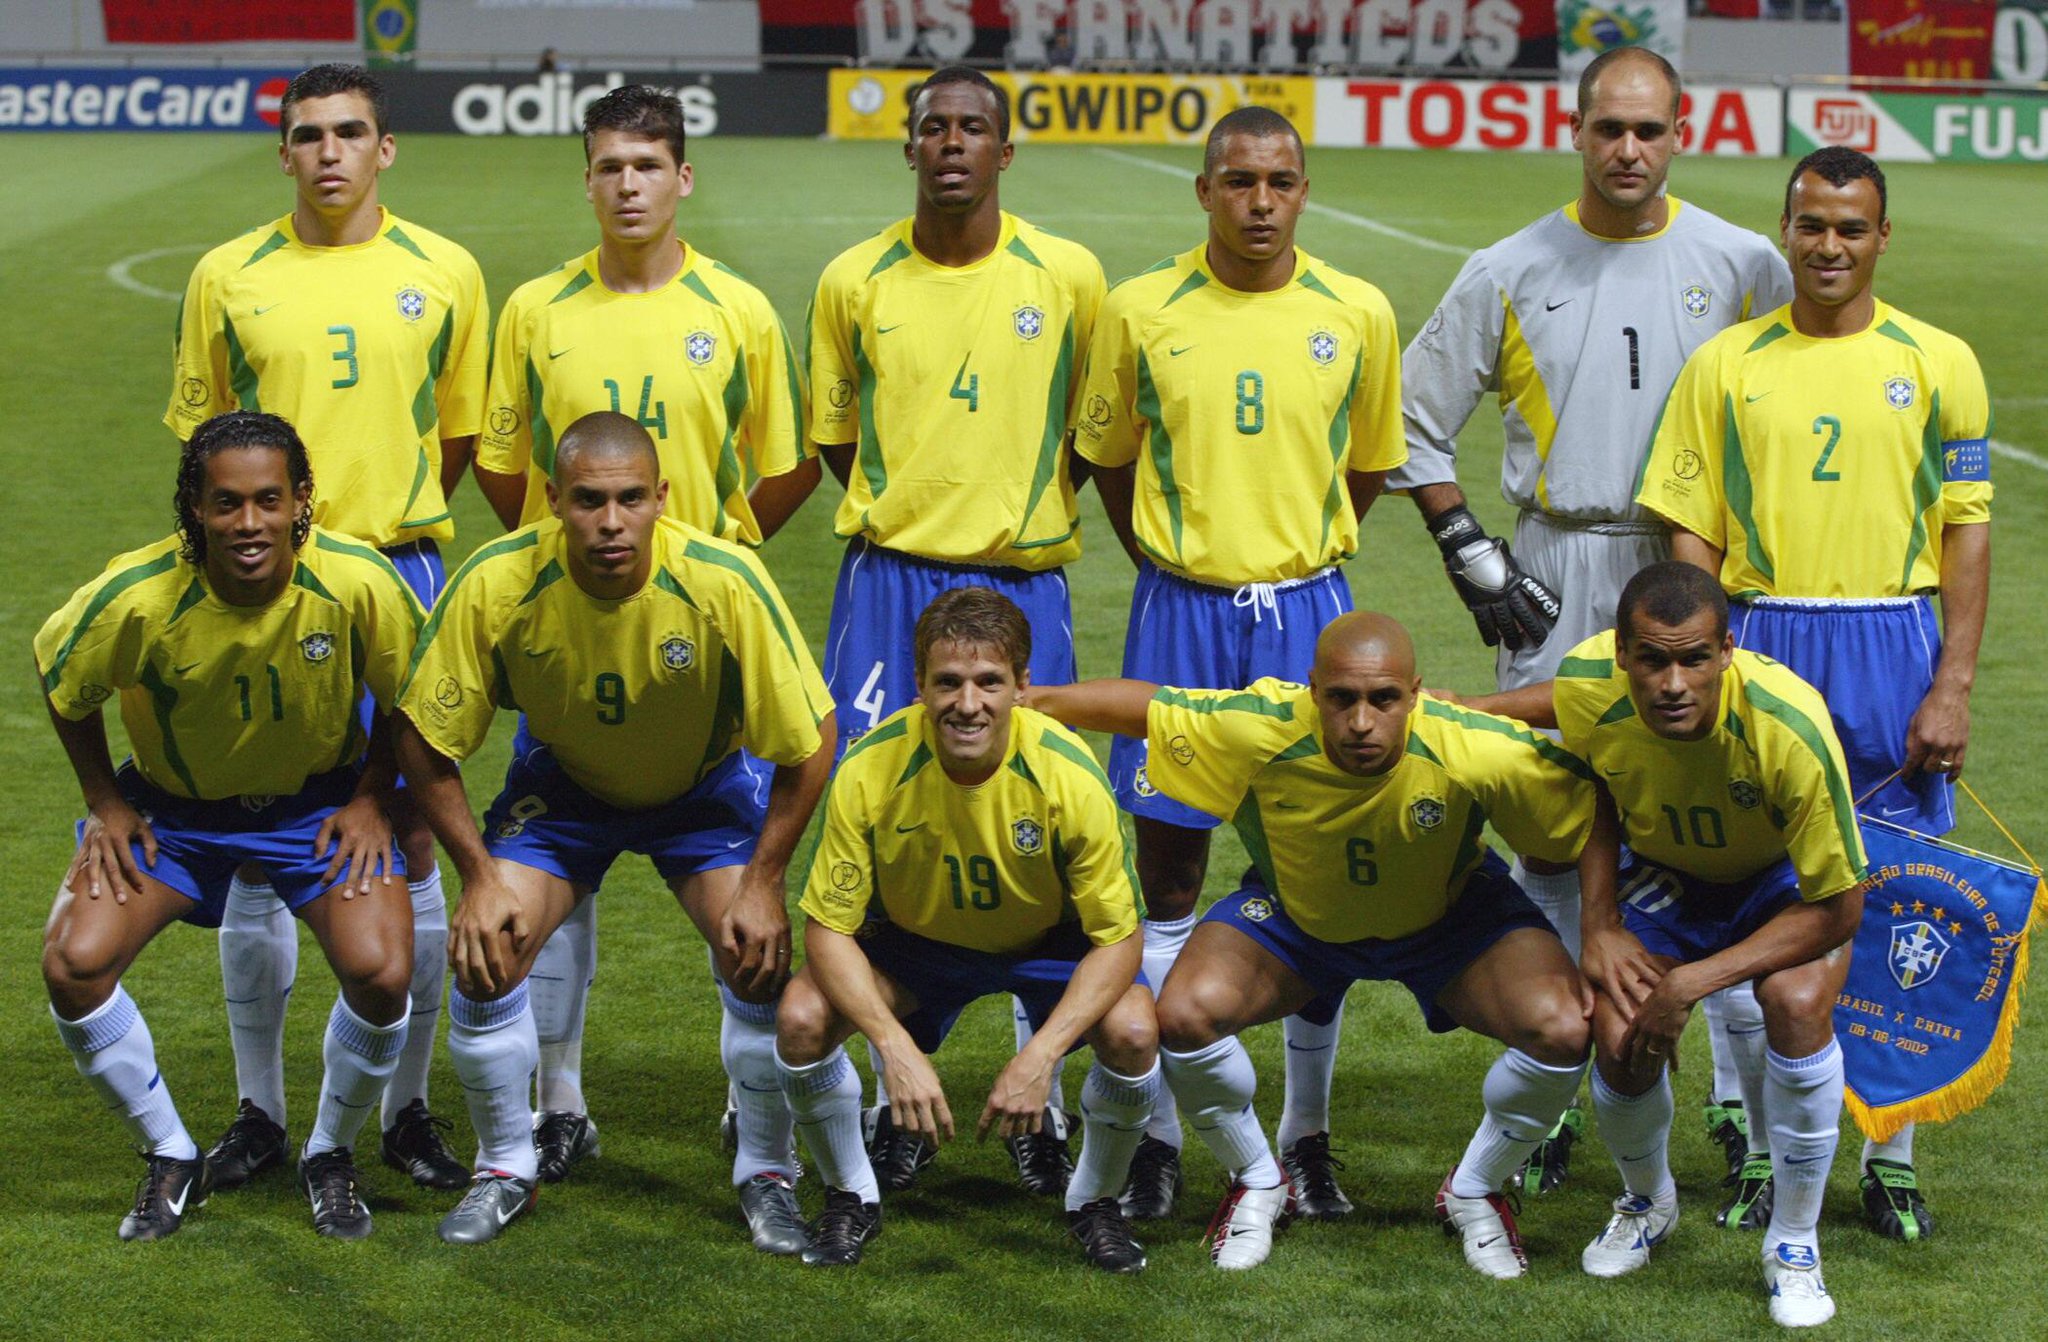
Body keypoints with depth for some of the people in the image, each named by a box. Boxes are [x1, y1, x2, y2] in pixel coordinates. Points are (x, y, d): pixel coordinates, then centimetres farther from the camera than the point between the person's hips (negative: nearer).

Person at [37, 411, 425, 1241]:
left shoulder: (358, 583, -26)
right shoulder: (136, 598, -28)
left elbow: (406, 691, -4)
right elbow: (63, 683, -4)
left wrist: (372, 800, -8)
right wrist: (105, 804, -2)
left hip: (319, 801, 0)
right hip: (172, 804, 1)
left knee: (381, 972, -23)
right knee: (73, 964, -19)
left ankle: (330, 1157, 8)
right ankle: (171, 1160, 6)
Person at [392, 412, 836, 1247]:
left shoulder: (725, 582, -32)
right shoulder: (495, 584, -30)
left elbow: (809, 743, -20)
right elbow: (423, 738, -15)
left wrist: (762, 883, -19)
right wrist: (478, 876, -15)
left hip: (705, 785, -1)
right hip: (561, 781, 1)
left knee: (760, 961, -17)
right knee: (484, 955, -14)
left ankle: (767, 1175, 7)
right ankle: (506, 1169, 10)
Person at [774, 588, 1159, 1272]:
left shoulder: (1068, 774, -29)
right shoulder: (870, 770, -28)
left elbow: (1117, 938, -22)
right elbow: (828, 928, -21)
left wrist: (1040, 1055, -35)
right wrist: (896, 1048, -36)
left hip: (1048, 945, -1)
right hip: (913, 942, 1)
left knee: (1132, 1031, -29)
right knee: (803, 1017, -26)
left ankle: (1095, 1201, 2)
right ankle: (852, 1198, 2)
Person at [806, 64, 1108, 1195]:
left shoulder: (1067, 277, 0)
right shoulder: (854, 282, 2)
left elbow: (1094, 435, 11)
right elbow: (836, 439, 12)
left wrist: (1027, 518, 4)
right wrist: (914, 519, 6)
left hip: (1022, 585, 0)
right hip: (888, 582, 0)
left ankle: (1039, 1093, 15)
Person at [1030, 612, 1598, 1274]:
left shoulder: (1474, 752, -37)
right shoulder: (1260, 731, -34)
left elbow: (1592, 810, -21)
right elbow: (1134, 705, -18)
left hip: (1451, 914, 0)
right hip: (1294, 913, 0)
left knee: (1561, 1029, -24)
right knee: (1185, 1015, -25)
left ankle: (1472, 1193, 8)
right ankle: (1259, 1185, 7)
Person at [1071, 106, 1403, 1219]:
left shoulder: (1357, 315, 0)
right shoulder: (1140, 313, -2)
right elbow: (1110, 458, 11)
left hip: (1306, 612, 1)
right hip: (1182, 614, -1)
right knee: (1170, 881, 2)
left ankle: (1307, 1130, 15)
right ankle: (1157, 1132, 11)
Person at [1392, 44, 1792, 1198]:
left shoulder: (1744, 267, 4)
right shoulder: (1511, 272, 5)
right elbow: (1415, 420, 9)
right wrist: (1473, 558, 1)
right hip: (1556, 583, 1)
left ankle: (1748, 1102, 4)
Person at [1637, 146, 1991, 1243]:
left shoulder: (1936, 363, 4)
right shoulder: (1726, 365, 6)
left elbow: (1965, 532, 3)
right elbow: (1692, 533, 7)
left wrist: (1953, 688, -5)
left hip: (1894, 652, -1)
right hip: (1762, 645, 1)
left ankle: (1891, 1158, 10)